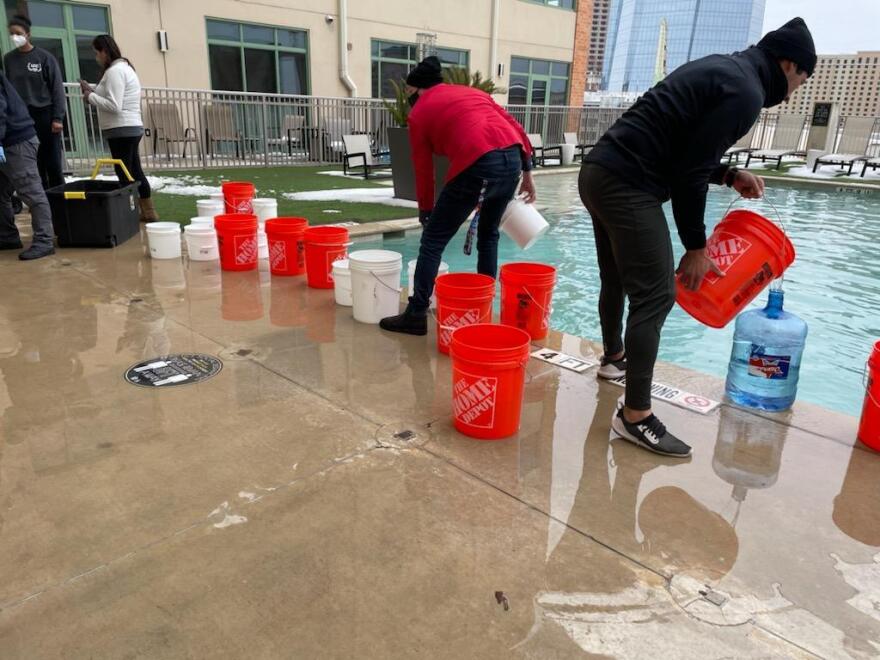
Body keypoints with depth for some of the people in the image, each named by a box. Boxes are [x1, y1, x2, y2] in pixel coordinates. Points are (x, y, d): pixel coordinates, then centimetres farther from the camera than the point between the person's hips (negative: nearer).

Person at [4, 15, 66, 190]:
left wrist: (58, 118, -10)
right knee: (33, 164, 3)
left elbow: (57, 88, -3)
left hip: (45, 114, -3)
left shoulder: (44, 57, -1)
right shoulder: (8, 59, 7)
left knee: (53, 163, 0)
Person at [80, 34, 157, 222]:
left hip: (121, 130, -10)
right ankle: (148, 212, 19)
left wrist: (91, 97, -9)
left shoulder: (114, 71, -13)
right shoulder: (124, 67, 19)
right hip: (131, 128, 10)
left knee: (125, 175, -6)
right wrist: (93, 89, 12)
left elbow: (114, 106, -21)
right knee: (134, 172, 14)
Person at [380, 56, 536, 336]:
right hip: (512, 158, 6)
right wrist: (526, 172, 20)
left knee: (433, 241, 7)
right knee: (488, 234, 25)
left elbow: (424, 170, 16)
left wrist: (425, 212, 26)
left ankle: (416, 315, 9)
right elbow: (516, 128, 19)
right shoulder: (472, 91, 29)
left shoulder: (419, 112, 16)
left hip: (477, 166, -6)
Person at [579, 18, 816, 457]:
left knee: (618, 280, 25)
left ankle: (614, 357, 46)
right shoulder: (745, 92, -8)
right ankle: (635, 415, -4)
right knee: (655, 296, -8)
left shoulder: (721, 68, 22)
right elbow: (689, 171, -13)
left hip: (598, 170, 10)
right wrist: (696, 248, -5)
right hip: (628, 185, -10)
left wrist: (729, 175, 21)